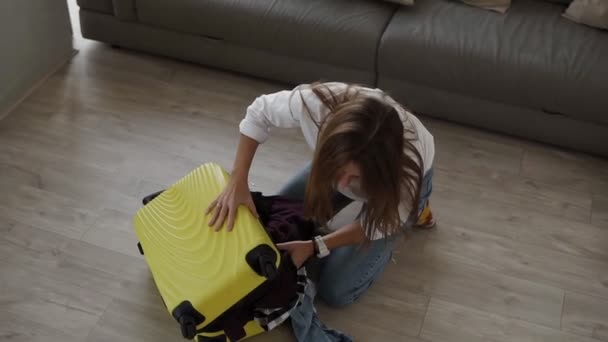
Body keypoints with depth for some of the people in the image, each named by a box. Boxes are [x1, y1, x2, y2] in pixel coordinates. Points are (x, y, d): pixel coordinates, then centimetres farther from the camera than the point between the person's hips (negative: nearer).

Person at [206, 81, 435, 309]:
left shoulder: (408, 163, -45)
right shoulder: (315, 103, -41)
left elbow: (380, 223, -24)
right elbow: (259, 112, -19)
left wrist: (315, 247, -32)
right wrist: (237, 182, -28)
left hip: (396, 179, -3)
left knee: (335, 291, -7)